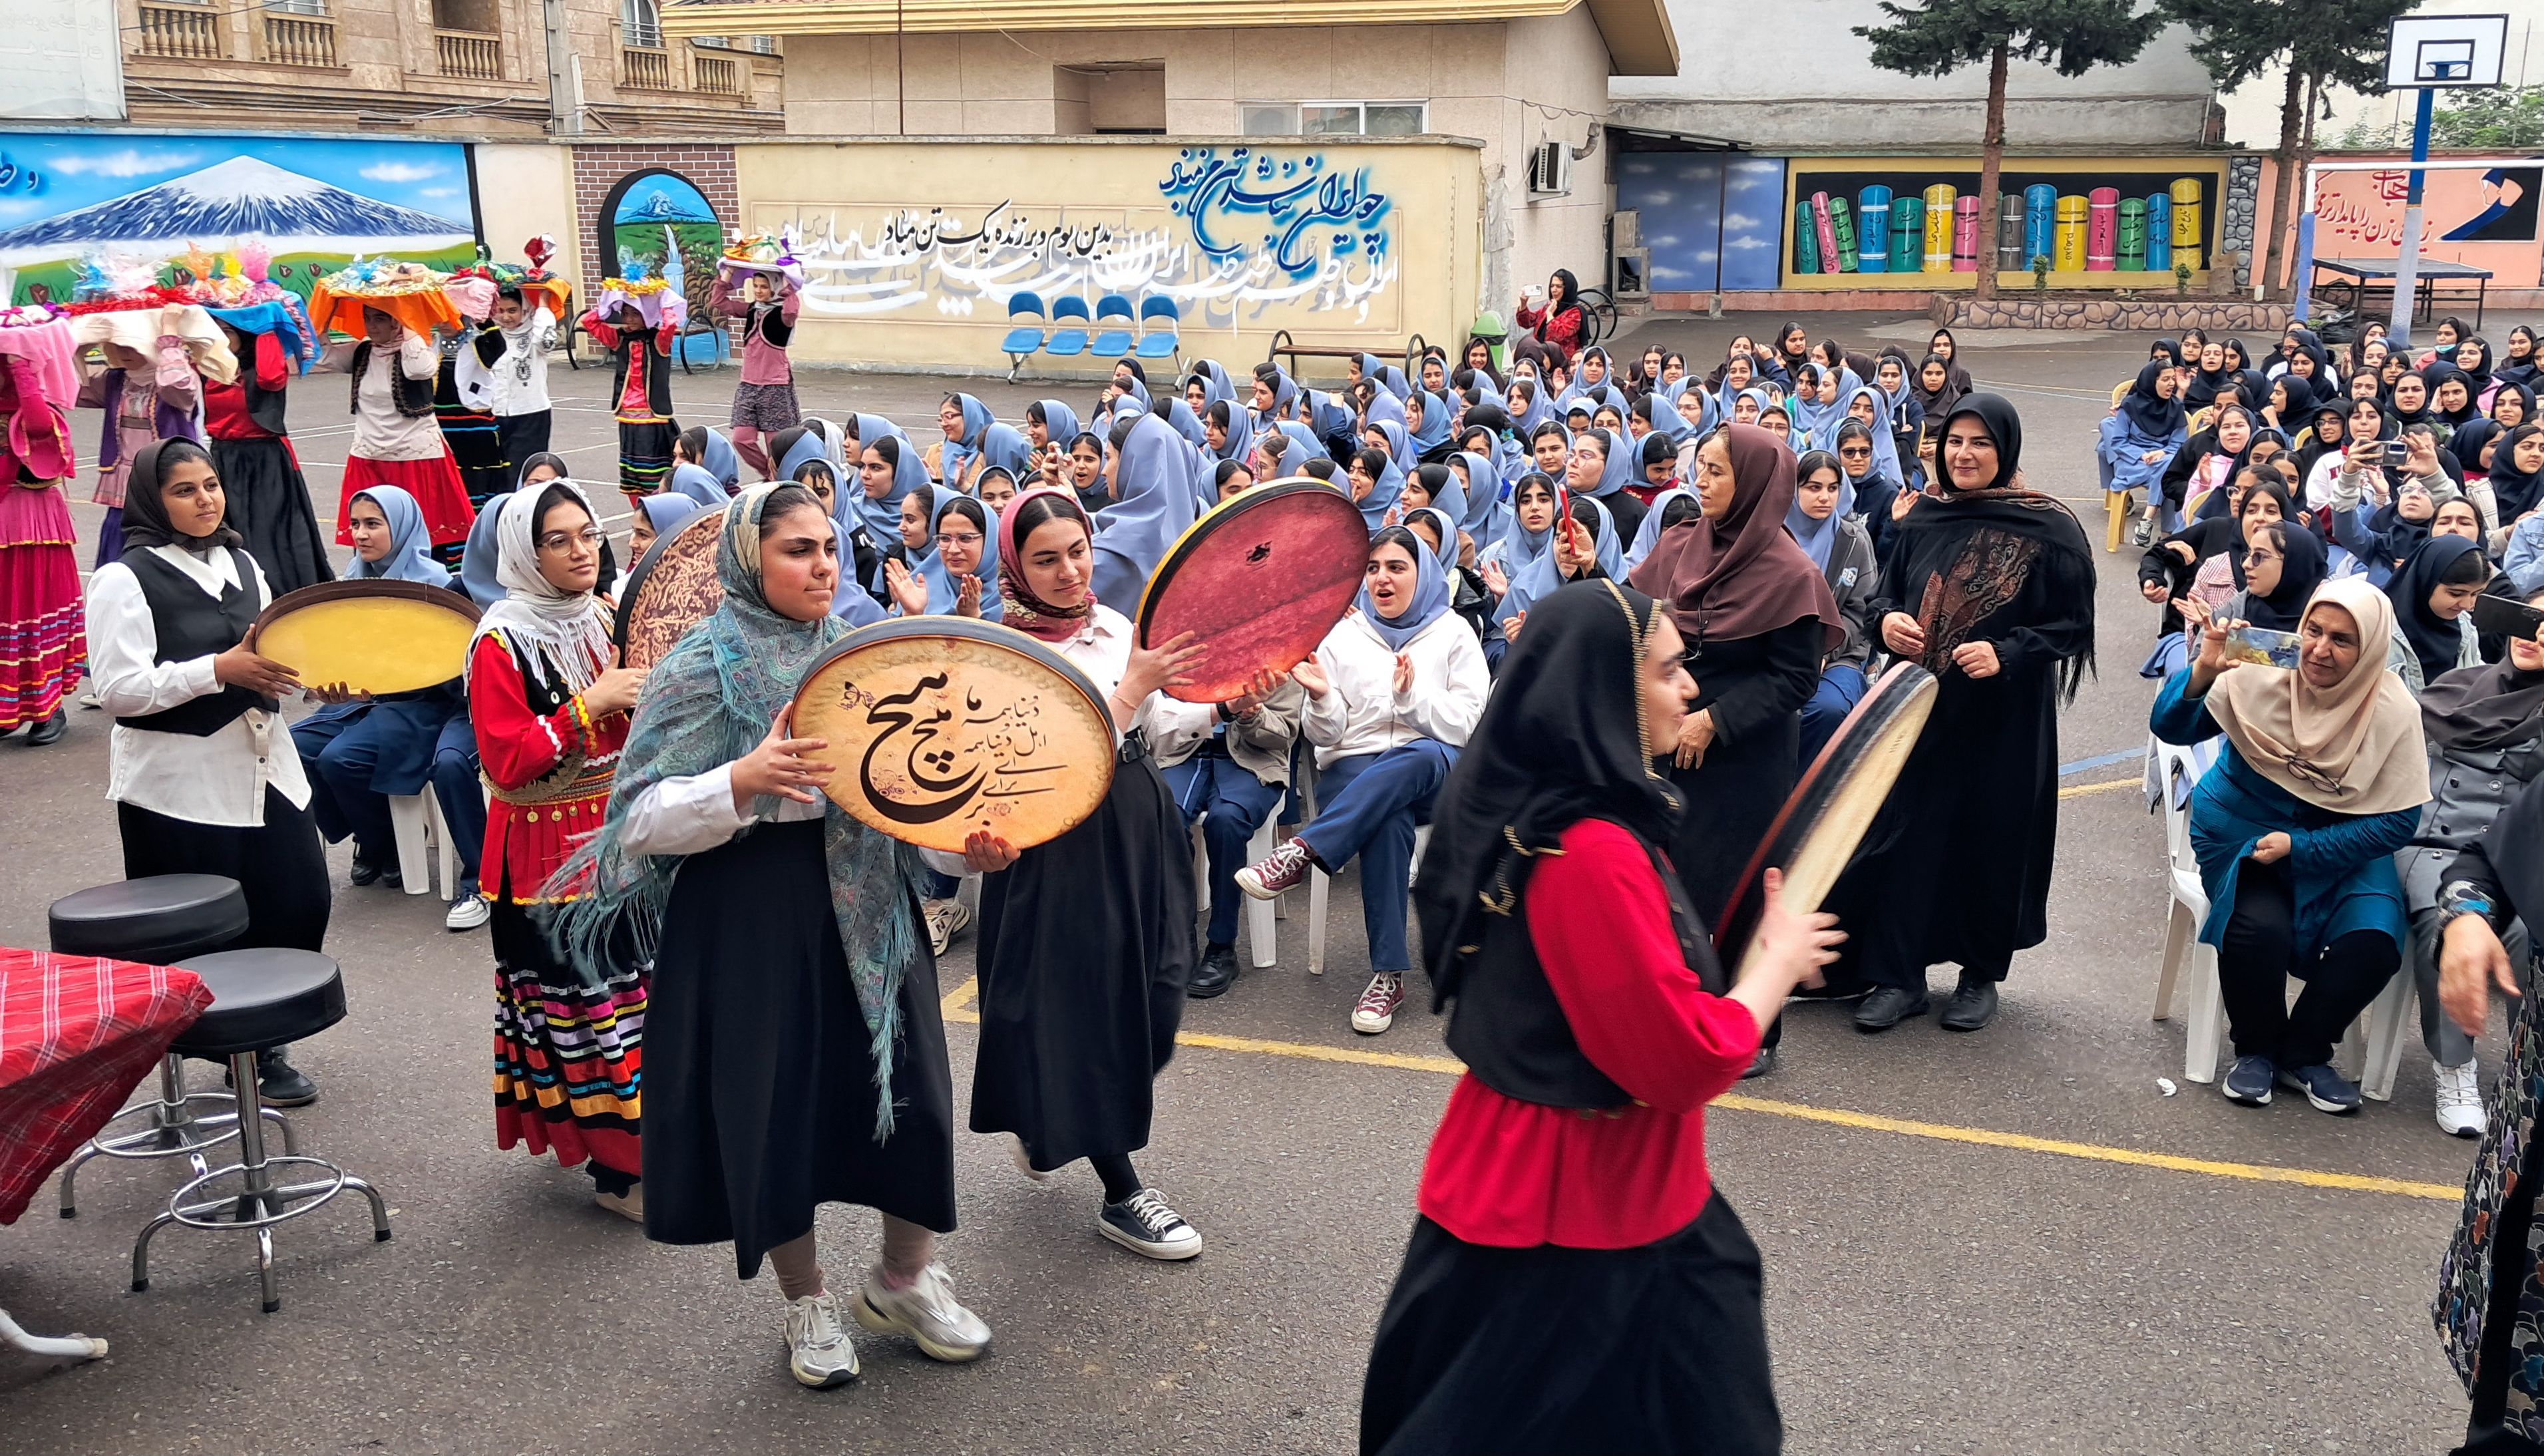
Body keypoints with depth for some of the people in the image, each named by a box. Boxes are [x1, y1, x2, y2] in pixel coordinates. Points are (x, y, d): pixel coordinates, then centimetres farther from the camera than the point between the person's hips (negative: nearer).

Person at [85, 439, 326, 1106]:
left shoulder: (241, 564, 13)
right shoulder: (126, 579, -9)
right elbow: (119, 689, -16)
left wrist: (284, 670, -1)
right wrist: (220, 670, -22)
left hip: (264, 768, 6)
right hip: (178, 785, -6)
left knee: (300, 902, 5)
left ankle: (262, 1046, 22)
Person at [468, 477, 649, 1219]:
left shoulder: (610, 620, 9)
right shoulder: (503, 641, -11)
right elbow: (506, 761, -17)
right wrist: (590, 705, -20)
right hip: (548, 847, -7)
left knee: (640, 984, 10)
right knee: (582, 999, -3)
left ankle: (641, 1137, 27)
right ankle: (615, 1168, 7)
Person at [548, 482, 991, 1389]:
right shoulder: (700, 672, -7)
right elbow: (640, 822, -13)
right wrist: (745, 782, -28)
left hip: (866, 905, 4)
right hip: (751, 918, -4)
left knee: (909, 1091, 4)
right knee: (778, 1105, 5)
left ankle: (906, 1279, 29)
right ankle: (807, 1302, 29)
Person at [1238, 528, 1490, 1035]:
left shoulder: (1453, 633, 8)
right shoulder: (1342, 634, 10)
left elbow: (1467, 727, -1)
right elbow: (1326, 736, 6)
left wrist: (1412, 694, -17)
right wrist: (1321, 699, -16)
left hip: (1435, 775, 0)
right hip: (1353, 772, 1)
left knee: (1418, 757, -40)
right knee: (1389, 820, -37)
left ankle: (1303, 852, -44)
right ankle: (1388, 974, -34)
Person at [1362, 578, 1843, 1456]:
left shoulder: (1525, 813, 2)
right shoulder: (1592, 855, -29)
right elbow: (1687, 1060, -25)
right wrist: (1779, 962, -11)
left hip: (1558, 1181, 9)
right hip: (1577, 1206, -9)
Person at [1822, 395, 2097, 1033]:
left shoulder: (2048, 531, -7)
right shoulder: (1923, 518, 5)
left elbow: (2071, 623, -7)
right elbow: (1887, 592, 14)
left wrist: (2006, 654, -22)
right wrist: (1888, 620, -9)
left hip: (2003, 719, -3)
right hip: (1919, 708, 3)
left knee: (1991, 839, 6)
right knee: (1906, 832, 2)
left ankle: (1982, 974, 23)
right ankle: (1898, 974, 11)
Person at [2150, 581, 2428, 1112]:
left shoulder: (2393, 710, -14)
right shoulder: (2264, 675, -16)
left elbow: (2397, 822, -11)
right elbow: (2170, 728, -18)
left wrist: (2299, 848, -21)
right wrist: (2202, 672, -37)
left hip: (2341, 844, 1)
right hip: (2242, 830, -1)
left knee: (2373, 943, -24)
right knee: (2259, 926, -30)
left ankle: (2303, 1054, 4)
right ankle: (2256, 1049, 0)